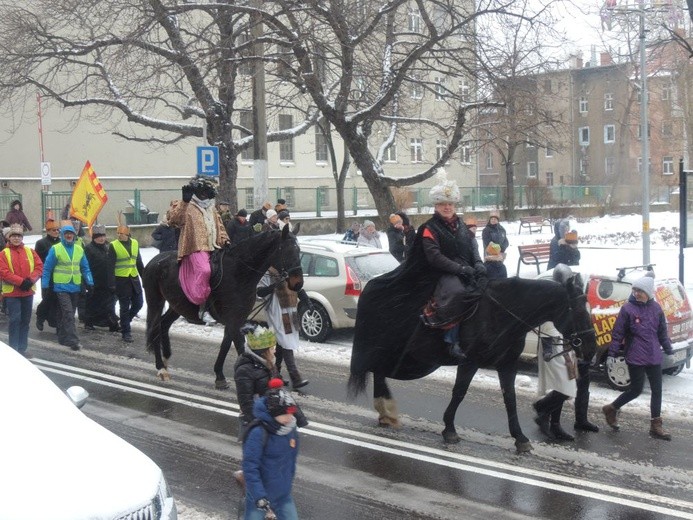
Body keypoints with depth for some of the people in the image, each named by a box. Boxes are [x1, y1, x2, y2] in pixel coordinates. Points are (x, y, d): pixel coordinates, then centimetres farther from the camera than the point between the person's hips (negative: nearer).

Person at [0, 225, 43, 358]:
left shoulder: (30, 251, 9)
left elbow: (39, 267, 2)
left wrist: (31, 280, -15)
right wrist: (21, 282, -20)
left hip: (28, 292, 4)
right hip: (12, 293, -4)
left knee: (25, 320, 9)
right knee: (15, 319, -8)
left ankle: (22, 349, 18)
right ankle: (13, 350, -2)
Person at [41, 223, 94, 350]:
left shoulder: (79, 250, 9)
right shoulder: (55, 249, -4)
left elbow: (85, 268, 13)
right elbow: (47, 268, -2)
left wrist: (90, 283, 6)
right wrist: (45, 286, -5)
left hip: (75, 287, 5)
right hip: (61, 287, -5)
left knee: (68, 314, 13)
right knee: (68, 314, -14)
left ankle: (63, 338, 24)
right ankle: (73, 340, -17)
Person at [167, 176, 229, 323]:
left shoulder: (212, 209, 26)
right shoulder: (187, 207, 4)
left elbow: (219, 227, 31)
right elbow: (173, 219, -13)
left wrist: (224, 240, 13)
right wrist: (184, 202, -21)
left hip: (213, 248, 8)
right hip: (196, 248, -8)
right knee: (204, 270, -32)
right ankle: (203, 308, -27)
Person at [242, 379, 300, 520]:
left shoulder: (291, 430, -5)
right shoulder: (258, 434, -24)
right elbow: (250, 468, -26)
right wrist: (259, 496, -30)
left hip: (283, 495, 5)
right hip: (259, 494, -5)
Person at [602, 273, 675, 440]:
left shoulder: (656, 308, 4)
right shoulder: (628, 308, -9)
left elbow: (662, 332, 14)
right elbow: (618, 332, -7)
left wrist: (668, 349, 15)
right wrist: (612, 353, -9)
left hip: (654, 357, 5)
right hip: (635, 357, -5)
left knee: (657, 390, 6)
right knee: (636, 389, 0)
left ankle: (656, 426, 15)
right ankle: (611, 409, 22)